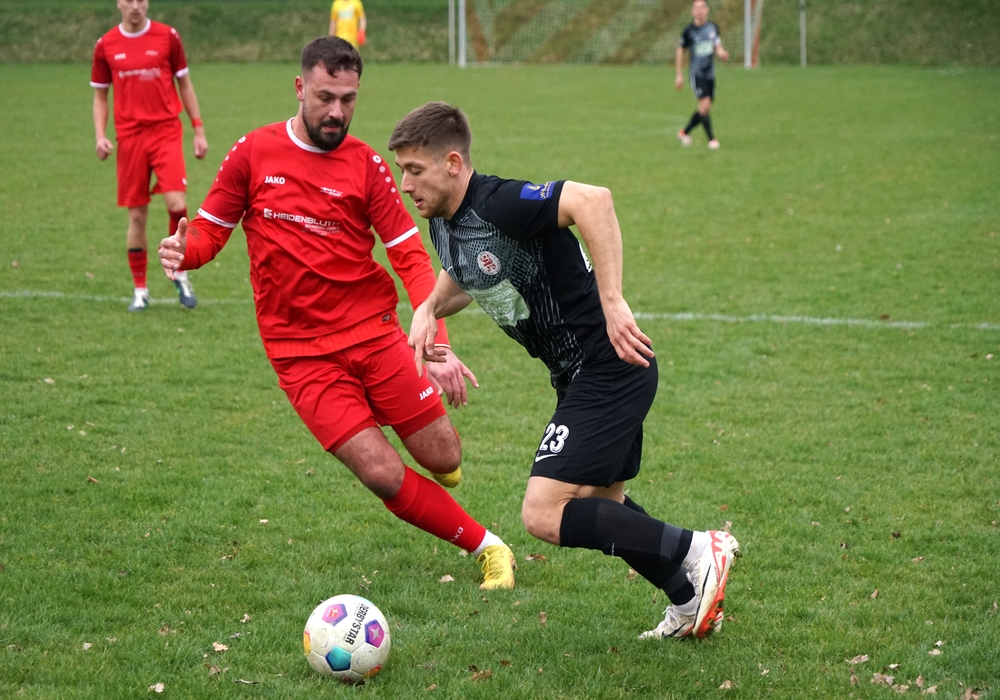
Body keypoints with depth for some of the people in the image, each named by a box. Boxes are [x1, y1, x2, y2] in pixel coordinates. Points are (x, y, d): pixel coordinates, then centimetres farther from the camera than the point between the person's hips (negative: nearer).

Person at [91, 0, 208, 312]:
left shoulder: (167, 37, 2)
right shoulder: (105, 46, 5)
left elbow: (184, 85, 10)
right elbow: (100, 97, 13)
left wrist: (198, 129, 6)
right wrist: (100, 136, -1)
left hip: (166, 131, -1)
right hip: (129, 137, 1)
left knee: (176, 203, -17)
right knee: (137, 216, 3)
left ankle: (180, 274, 4)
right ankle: (139, 289, 15)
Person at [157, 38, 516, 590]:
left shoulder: (365, 163, -2)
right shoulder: (253, 153, -2)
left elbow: (411, 258, -5)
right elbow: (210, 229, 6)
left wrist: (439, 346, -17)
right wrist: (184, 250, -19)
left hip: (375, 333, 1)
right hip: (302, 354, -1)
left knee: (444, 461, 0)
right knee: (384, 476, -12)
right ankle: (486, 547, 8)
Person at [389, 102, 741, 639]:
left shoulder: (498, 204, -23)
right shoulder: (444, 225, 6)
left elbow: (591, 200, -38)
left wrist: (612, 302, -40)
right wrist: (429, 309, 8)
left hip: (610, 368, -10)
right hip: (577, 375, 10)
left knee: (544, 514, -16)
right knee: (600, 505, 22)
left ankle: (694, 553, -4)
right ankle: (692, 602, 36)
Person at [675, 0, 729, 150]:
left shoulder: (713, 28, 5)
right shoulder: (689, 31, -6)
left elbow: (718, 49, 10)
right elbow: (680, 51, 4)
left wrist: (722, 53, -15)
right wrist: (679, 75, 4)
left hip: (710, 73, 5)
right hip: (697, 73, -5)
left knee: (704, 109, 9)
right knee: (705, 104, -18)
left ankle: (684, 132, 28)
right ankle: (711, 139, -9)